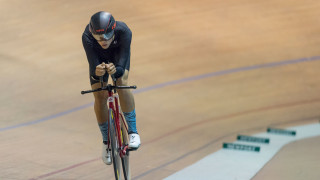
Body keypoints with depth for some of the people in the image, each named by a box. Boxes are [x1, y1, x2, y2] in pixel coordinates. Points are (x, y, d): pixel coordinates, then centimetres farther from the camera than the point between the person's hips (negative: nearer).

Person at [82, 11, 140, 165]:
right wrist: (96, 72, -66)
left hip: (118, 54, -1)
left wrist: (115, 70, -66)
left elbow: (122, 67, -44)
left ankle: (132, 131, -20)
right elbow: (93, 66, -43)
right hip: (99, 57, 1)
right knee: (99, 96, -12)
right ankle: (106, 141, 9)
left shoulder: (124, 32, -42)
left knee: (121, 83, -29)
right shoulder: (87, 37, -41)